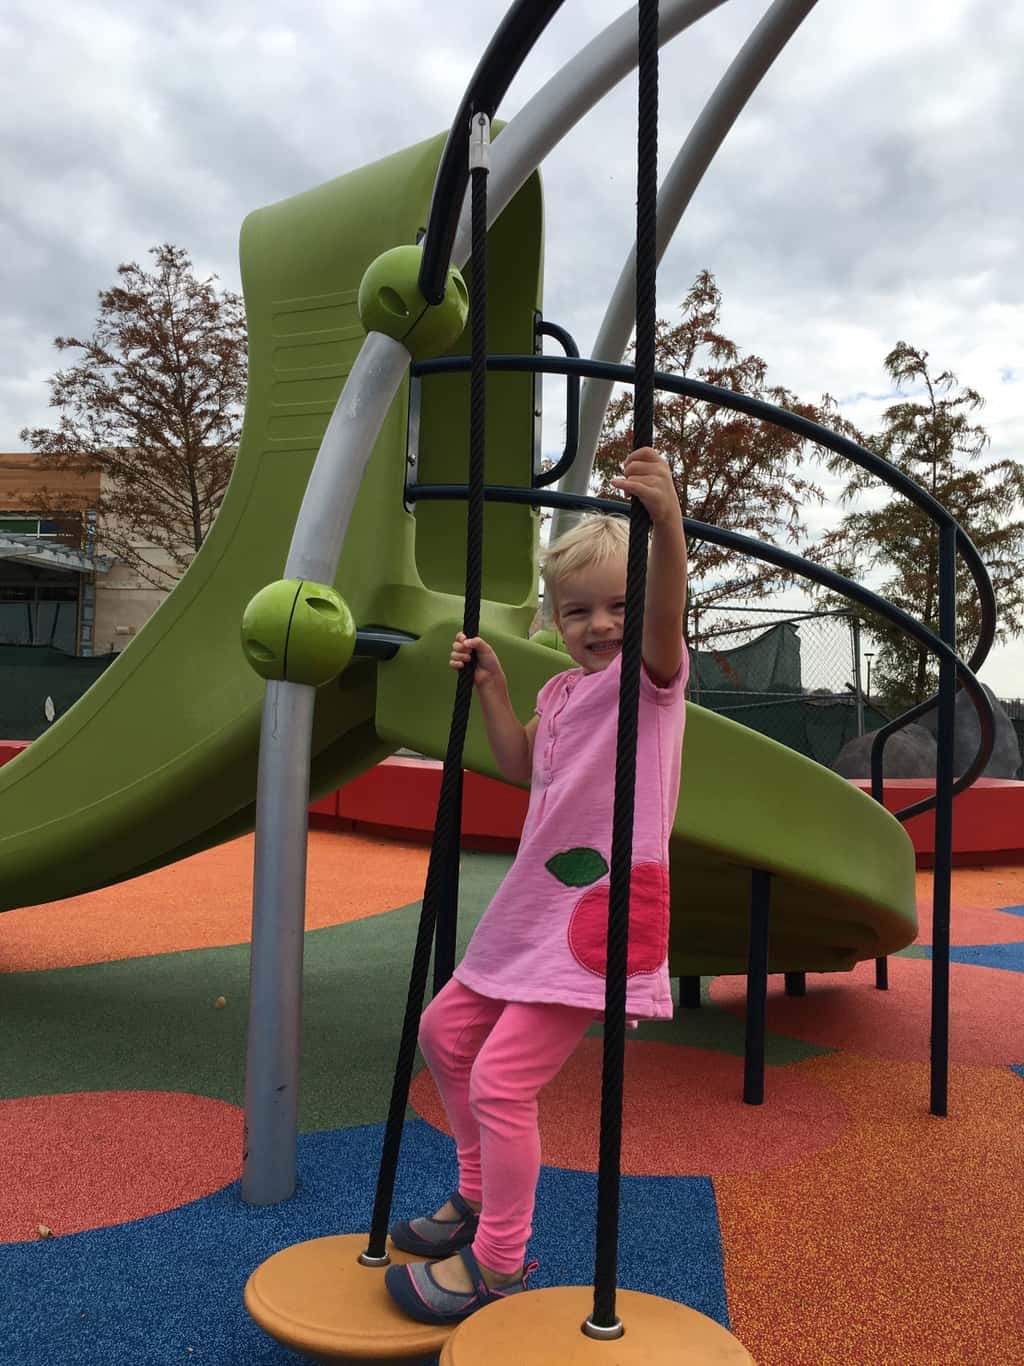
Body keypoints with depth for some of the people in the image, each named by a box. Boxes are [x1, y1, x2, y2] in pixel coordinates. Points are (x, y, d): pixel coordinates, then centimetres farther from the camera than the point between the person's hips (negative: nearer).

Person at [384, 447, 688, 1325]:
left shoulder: (651, 672, -11)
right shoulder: (561, 692, 13)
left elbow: (667, 613, -33)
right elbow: (522, 767, 25)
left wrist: (668, 521, -50)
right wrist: (490, 686, 15)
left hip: (603, 912, -10)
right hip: (535, 906, 10)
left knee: (501, 1080, -12)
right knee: (447, 1030, 20)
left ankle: (498, 1262, 11)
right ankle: (480, 1196, 39)